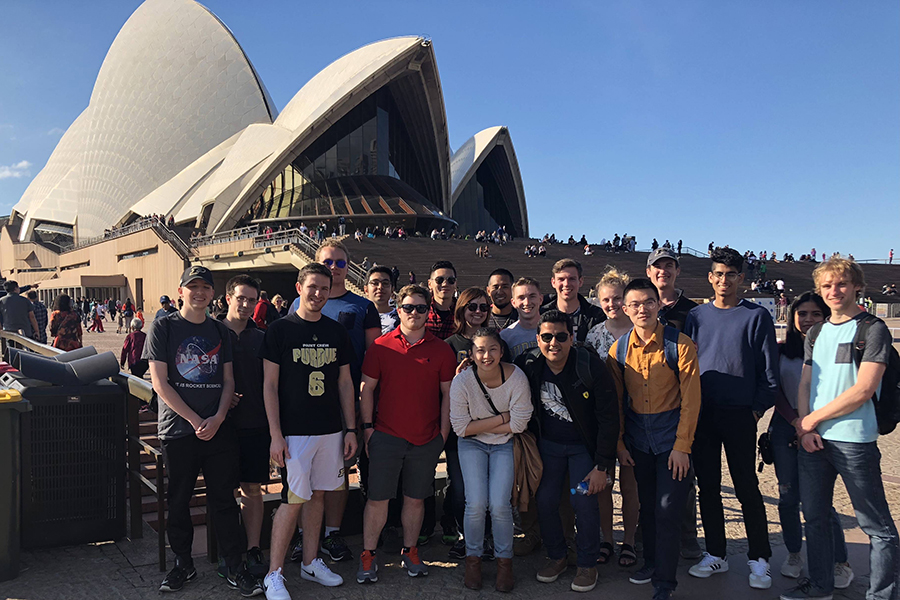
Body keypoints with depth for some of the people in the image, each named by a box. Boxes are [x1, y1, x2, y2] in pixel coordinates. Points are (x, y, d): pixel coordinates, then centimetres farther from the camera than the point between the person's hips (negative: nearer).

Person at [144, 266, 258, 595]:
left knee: (224, 499, 5)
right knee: (178, 501, 8)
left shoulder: (220, 331, 10)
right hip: (178, 429, -2)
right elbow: (159, 382, -7)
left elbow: (228, 380, 9)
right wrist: (195, 420, -11)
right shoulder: (163, 327, -1)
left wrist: (217, 419, -7)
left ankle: (234, 567, 14)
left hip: (219, 429, 2)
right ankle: (183, 564, 26)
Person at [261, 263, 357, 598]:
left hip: (331, 431, 5)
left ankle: (310, 563, 27)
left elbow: (345, 383, 12)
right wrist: (275, 434, -11)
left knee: (318, 495, 13)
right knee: (293, 501, -4)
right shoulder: (280, 330, -4)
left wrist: (350, 429, 7)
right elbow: (270, 385, -5)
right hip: (294, 431, -4)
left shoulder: (337, 332, 8)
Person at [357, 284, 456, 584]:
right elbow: (366, 389, 4)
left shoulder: (441, 350, 2)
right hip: (386, 436, -1)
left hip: (427, 440, 1)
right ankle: (368, 556, 18)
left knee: (416, 498, 12)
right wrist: (368, 428, -1)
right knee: (377, 499, 4)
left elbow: (448, 394, 6)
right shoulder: (381, 346, 0)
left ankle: (410, 551, 29)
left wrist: (443, 434, 3)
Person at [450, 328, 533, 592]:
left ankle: (504, 561, 15)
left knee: (499, 505, -10)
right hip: (472, 445, 0)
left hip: (504, 445, 0)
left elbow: (518, 424, -16)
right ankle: (473, 558, 15)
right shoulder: (461, 381, -21)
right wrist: (501, 418, -19)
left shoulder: (516, 377, -22)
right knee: (476, 504, -10)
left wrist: (480, 426, -14)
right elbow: (462, 428, -16)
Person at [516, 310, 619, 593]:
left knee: (583, 501, -10)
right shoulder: (529, 365, -14)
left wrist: (602, 466, -18)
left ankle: (587, 564, 12)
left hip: (584, 446, -3)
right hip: (548, 444, 3)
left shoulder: (591, 367, -23)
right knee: (545, 500, 1)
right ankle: (556, 556, 24)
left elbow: (609, 418, -18)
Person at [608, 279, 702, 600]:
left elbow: (690, 398, -9)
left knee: (668, 510, -3)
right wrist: (620, 443, 6)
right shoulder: (619, 348, 0)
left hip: (671, 437, -4)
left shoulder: (680, 344, -11)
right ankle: (652, 561, 35)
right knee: (646, 505, 15)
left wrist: (682, 446, -11)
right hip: (637, 439, 4)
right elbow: (616, 399, 8)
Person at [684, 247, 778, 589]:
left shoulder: (757, 316, -1)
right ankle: (716, 554, 23)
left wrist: (758, 408, -6)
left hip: (739, 416, -3)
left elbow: (769, 370, -1)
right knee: (708, 486, 10)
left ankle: (759, 560, 17)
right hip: (701, 414, 3)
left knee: (747, 488, 3)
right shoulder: (696, 316, 8)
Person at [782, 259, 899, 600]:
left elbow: (863, 390, -14)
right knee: (815, 517, 15)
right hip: (813, 440, 6)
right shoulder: (816, 333, 14)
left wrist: (812, 419, -9)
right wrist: (805, 428, -3)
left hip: (854, 441, -6)